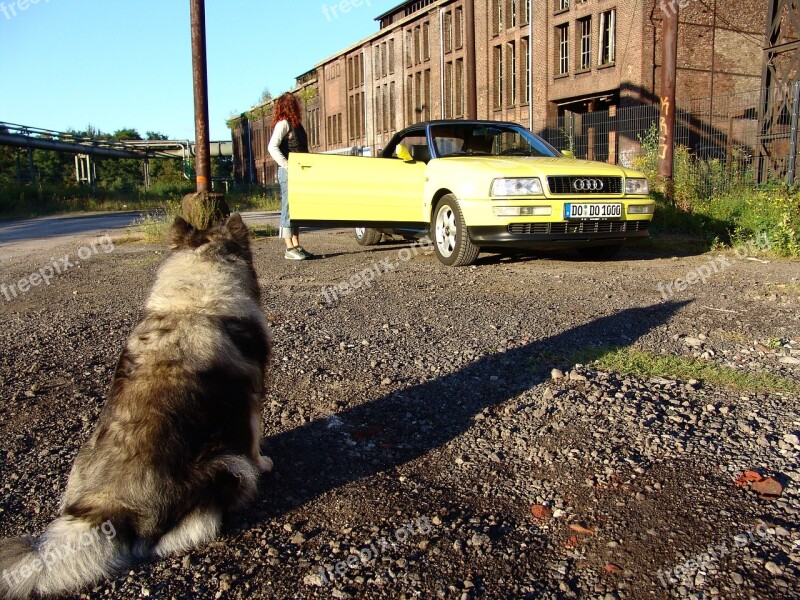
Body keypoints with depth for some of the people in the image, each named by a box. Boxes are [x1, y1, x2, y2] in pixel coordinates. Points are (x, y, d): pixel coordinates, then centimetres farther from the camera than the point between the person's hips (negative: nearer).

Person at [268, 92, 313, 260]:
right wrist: (287, 166, -22)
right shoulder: (283, 123, -9)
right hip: (288, 172, -9)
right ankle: (289, 249, -5)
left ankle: (296, 246, 16)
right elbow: (272, 148, -19)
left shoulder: (295, 124, 18)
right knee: (288, 209, -7)